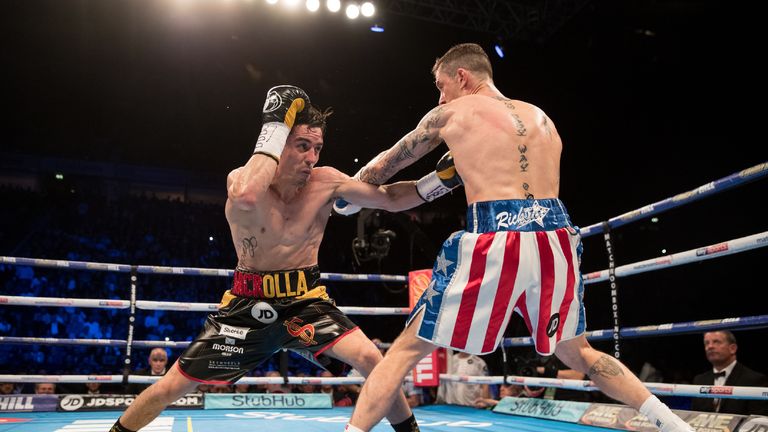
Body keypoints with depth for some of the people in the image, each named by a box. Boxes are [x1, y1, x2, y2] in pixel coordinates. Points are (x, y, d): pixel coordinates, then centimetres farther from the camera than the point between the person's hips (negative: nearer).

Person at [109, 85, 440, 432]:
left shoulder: (326, 182, -10)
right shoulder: (241, 179, -16)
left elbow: (391, 199, -7)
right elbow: (247, 196, -42)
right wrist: (276, 126, -34)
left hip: (306, 300, 1)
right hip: (250, 303, -1)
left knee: (371, 359, -19)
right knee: (172, 386, 4)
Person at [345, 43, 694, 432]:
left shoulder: (452, 114, 12)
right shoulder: (541, 118, 25)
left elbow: (384, 166, 22)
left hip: (496, 242, -5)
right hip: (556, 239, 6)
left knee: (407, 349, 6)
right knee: (577, 352, 27)